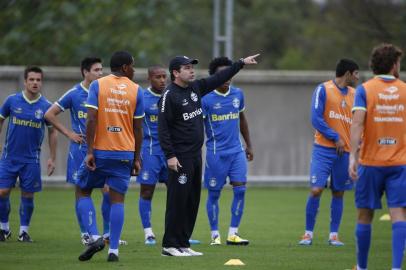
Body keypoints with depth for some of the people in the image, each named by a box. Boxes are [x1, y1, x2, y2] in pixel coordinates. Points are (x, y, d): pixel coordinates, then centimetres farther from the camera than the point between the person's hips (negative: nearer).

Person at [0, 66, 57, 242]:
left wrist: (52, 158, 4)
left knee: (28, 195, 2)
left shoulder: (46, 106, -3)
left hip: (31, 159, 0)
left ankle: (24, 231, 15)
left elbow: (52, 132, 6)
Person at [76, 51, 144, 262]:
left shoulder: (97, 85, -1)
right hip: (124, 153, 1)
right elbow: (138, 128, 4)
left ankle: (95, 237, -3)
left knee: (83, 191, 14)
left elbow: (91, 120, -10)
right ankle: (113, 250, -2)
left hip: (100, 151, -1)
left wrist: (89, 151, -9)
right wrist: (137, 158, 11)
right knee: (117, 199, 4)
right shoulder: (135, 90, 4)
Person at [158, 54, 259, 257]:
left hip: (196, 155, 9)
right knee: (177, 201, -8)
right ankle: (170, 245, -4)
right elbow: (163, 128, -15)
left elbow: (219, 78, 20)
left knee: (193, 202, 10)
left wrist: (242, 63, 19)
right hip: (180, 157, -8)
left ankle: (183, 244, 15)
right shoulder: (169, 95, -12)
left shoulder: (195, 87, 11)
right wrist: (170, 156, -20)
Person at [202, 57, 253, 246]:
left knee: (240, 189, -4)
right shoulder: (206, 98, -9)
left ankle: (233, 233, 3)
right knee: (214, 193, 2)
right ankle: (215, 235, 12)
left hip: (236, 150, 4)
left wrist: (249, 145, 22)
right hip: (216, 152, -4)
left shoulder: (237, 94, 7)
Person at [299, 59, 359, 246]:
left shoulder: (354, 94, 13)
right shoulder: (323, 90, -4)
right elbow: (316, 119, -9)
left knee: (338, 193, 5)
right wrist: (335, 137, -12)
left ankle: (334, 234, 12)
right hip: (323, 148, -5)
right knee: (316, 190, -10)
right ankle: (308, 233, 0)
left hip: (344, 151, 5)